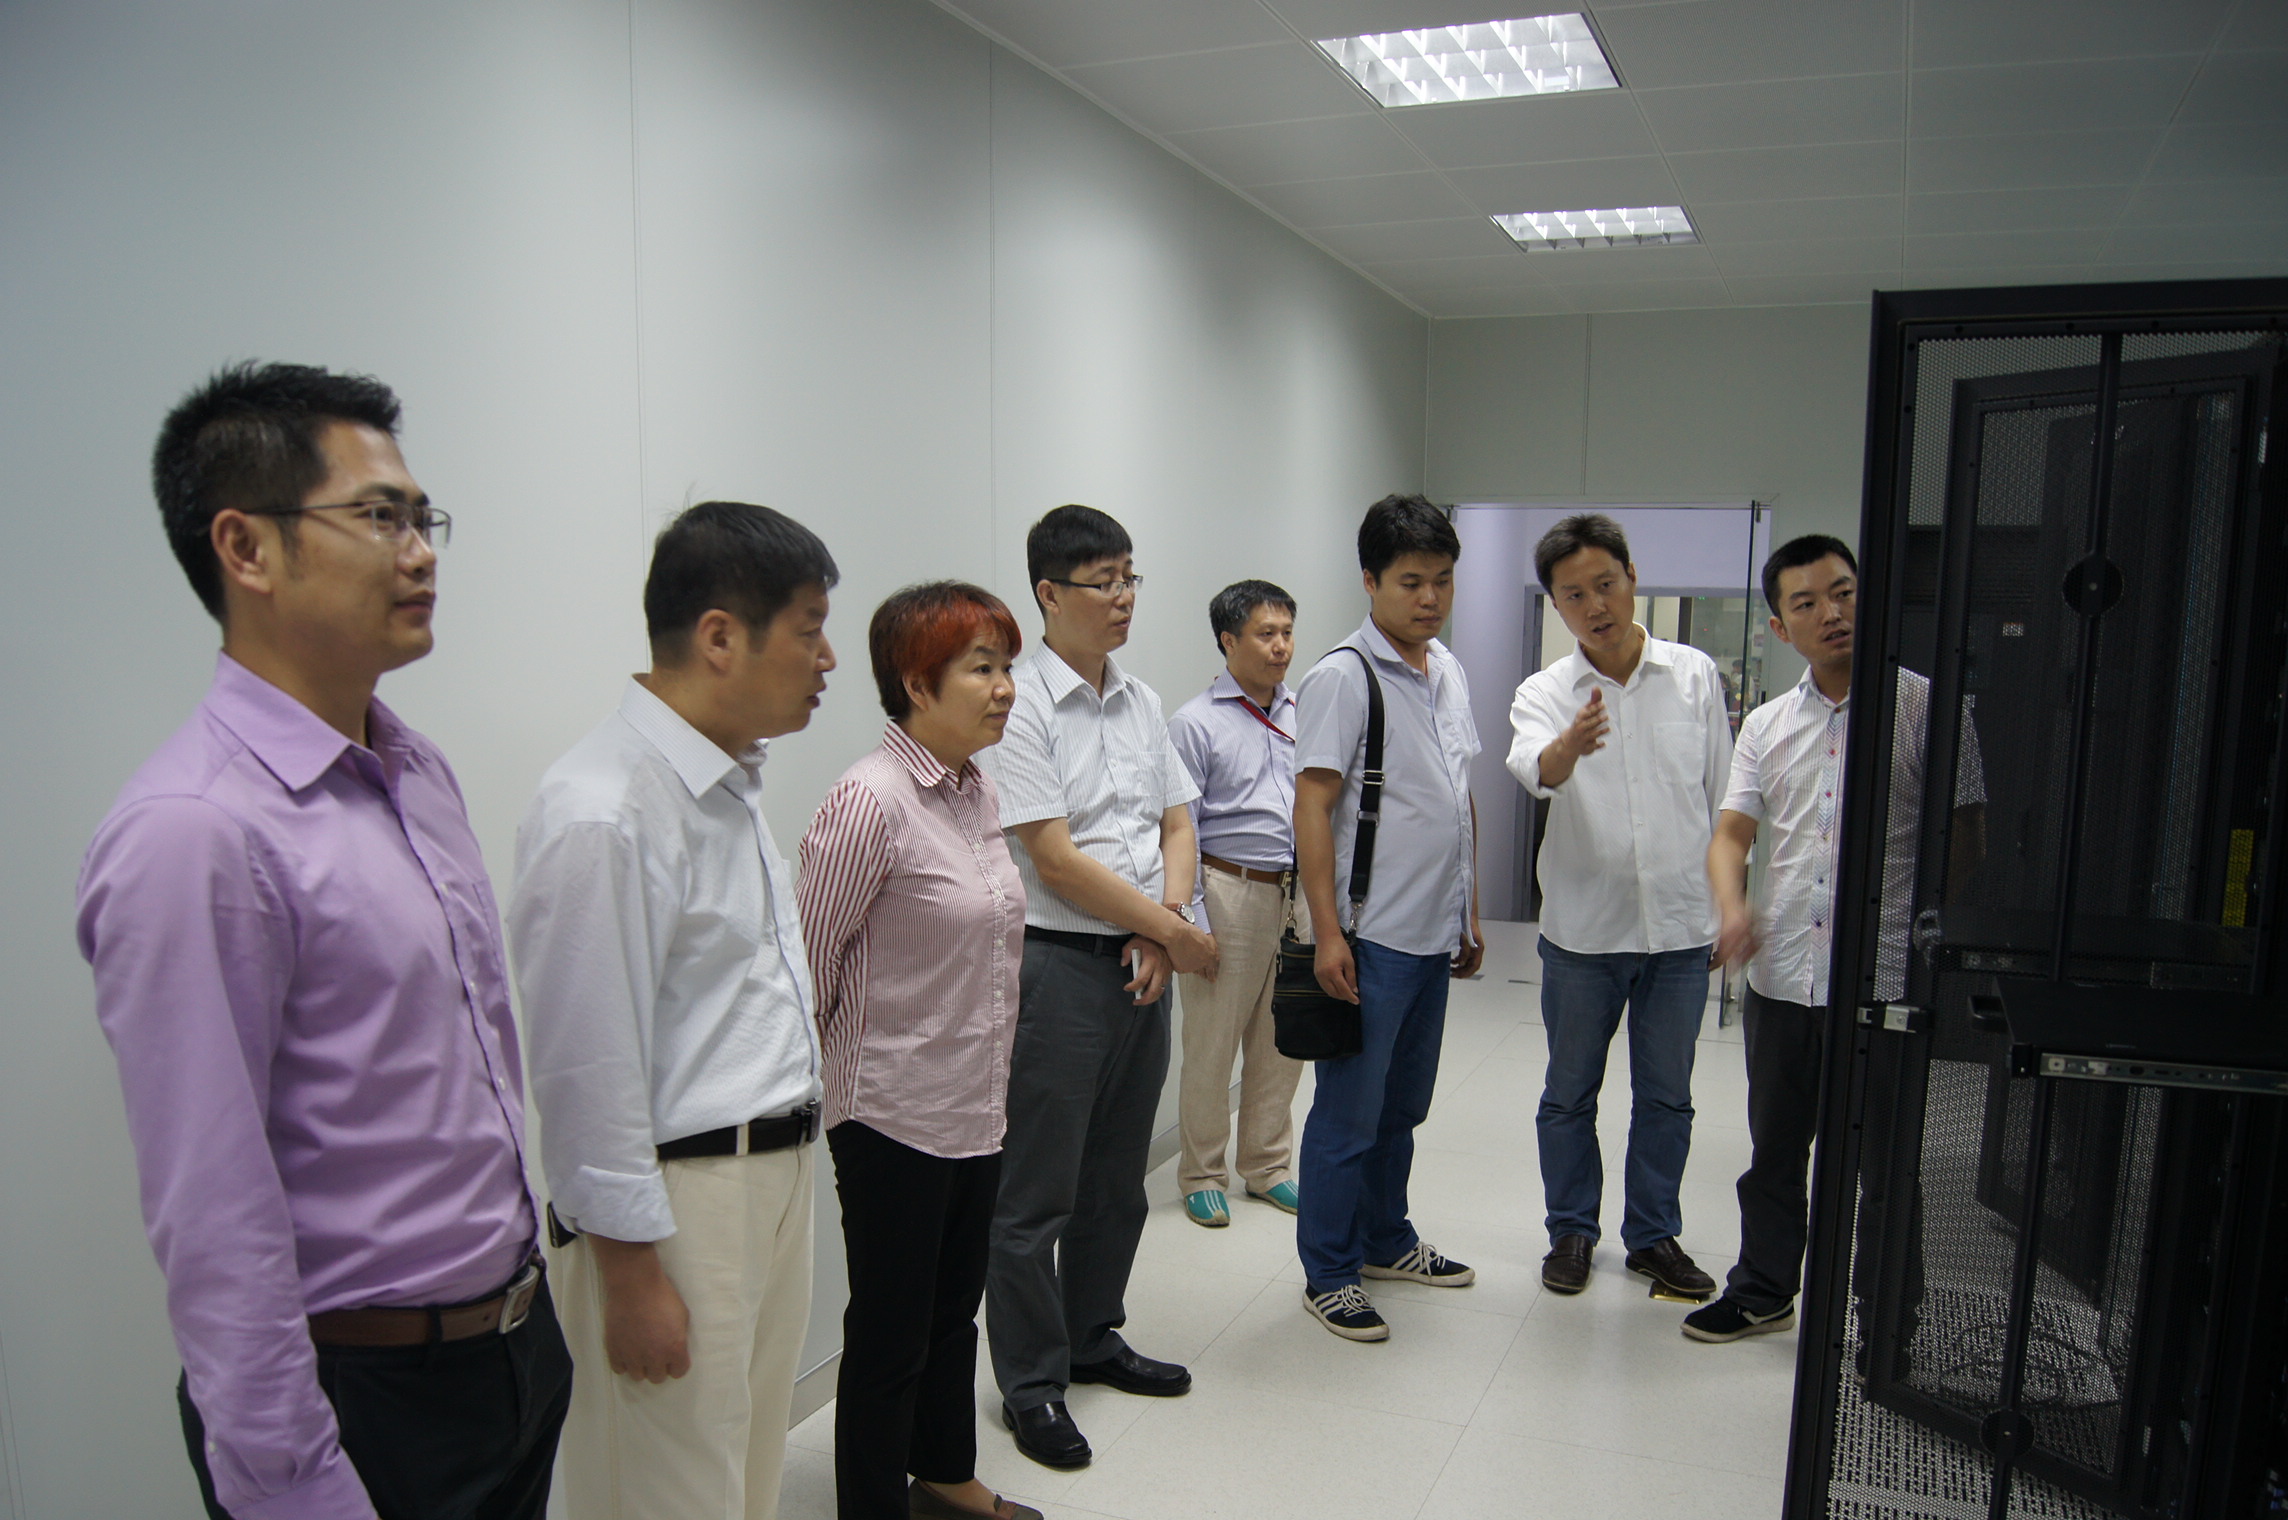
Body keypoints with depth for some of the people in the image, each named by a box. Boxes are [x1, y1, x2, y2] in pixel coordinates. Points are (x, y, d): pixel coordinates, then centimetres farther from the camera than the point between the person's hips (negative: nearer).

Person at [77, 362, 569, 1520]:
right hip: (366, 1394, -8)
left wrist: (525, 1298, 15)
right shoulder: (193, 835, -22)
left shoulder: (422, 772, 5)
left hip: (518, 1344, 8)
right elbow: (215, 1228, -21)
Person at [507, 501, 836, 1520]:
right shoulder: (603, 813, -22)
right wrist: (632, 1274, -16)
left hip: (777, 1176, 9)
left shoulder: (733, 779, 8)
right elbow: (589, 1070, -21)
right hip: (675, 1200, -9)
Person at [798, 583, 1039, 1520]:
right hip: (895, 1115, -8)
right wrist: (804, 1096, -6)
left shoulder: (979, 793, 5)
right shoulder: (870, 801, -21)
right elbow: (809, 964, -15)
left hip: (975, 1107, 8)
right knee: (891, 1329, 8)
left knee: (955, 1304, 23)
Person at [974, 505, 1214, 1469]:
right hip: (1056, 964, -7)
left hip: (1141, 963, 7)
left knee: (1117, 1179, 19)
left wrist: (1164, 925, -6)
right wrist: (1174, 930, -11)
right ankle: (1030, 1384, 19)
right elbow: (1054, 858, -17)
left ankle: (1094, 1339, 36)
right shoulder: (1021, 703, -13)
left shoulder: (1140, 700, 10)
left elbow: (1176, 825, 12)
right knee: (1036, 1196, 4)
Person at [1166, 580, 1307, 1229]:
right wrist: (1191, 923, -12)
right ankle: (1202, 1175, 19)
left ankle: (1267, 1166, 29)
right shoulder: (1196, 723, -6)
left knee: (1282, 1044, 13)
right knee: (1211, 1046, 3)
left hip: (1296, 894, 5)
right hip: (1230, 892, -5)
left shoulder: (1301, 716, 9)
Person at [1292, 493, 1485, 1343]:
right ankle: (1328, 1274, 17)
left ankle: (1385, 1241, 35)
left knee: (1402, 1107, 19)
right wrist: (1326, 932, -19)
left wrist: (1470, 913, 17)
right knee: (1350, 1114, 3)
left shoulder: (1449, 672, 11)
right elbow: (1311, 807, -15)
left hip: (1435, 936, 7)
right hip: (1370, 938, -7)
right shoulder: (1342, 677, -13)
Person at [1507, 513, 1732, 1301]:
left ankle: (1654, 1235, 30)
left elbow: (1723, 798, 7)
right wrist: (1569, 747, -51)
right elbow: (1533, 768, -28)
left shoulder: (1695, 676, 0)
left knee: (1666, 1096, 13)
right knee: (1570, 1094, 12)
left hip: (1681, 927, 1)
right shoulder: (1545, 693, -5)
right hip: (1583, 929, -1)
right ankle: (1571, 1231, 29)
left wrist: (1730, 904, 8)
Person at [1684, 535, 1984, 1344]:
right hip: (1781, 979, 5)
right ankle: (1763, 1292, 34)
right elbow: (1731, 831, 4)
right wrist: (1732, 906, -15)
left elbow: (1965, 837, -2)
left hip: (1884, 982, -4)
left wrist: (1909, 923, -11)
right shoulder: (1766, 726, 9)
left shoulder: (1926, 708, -4)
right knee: (1774, 1151, 17)